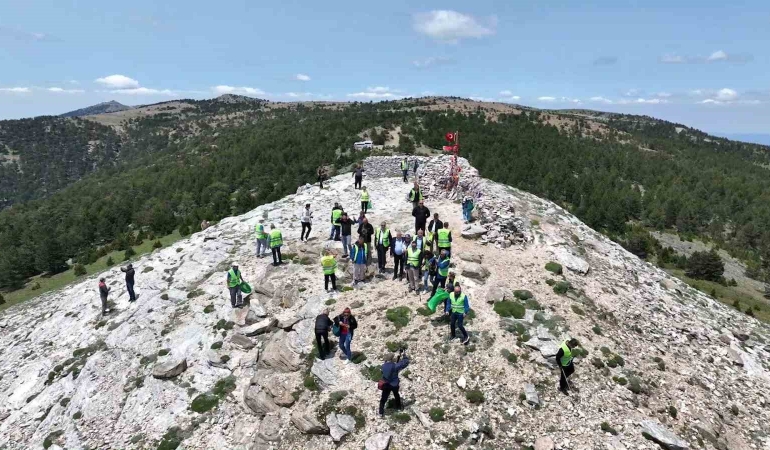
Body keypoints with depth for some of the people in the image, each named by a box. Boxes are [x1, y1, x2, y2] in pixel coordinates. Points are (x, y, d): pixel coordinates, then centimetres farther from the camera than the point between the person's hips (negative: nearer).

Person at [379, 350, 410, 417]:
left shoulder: (384, 366, -9)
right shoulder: (395, 366, -24)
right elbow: (406, 362, -19)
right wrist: (404, 355, -6)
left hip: (386, 385, 2)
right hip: (394, 385, -2)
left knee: (383, 398, 13)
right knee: (396, 395, 27)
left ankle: (381, 412, 16)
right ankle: (398, 407, 47)